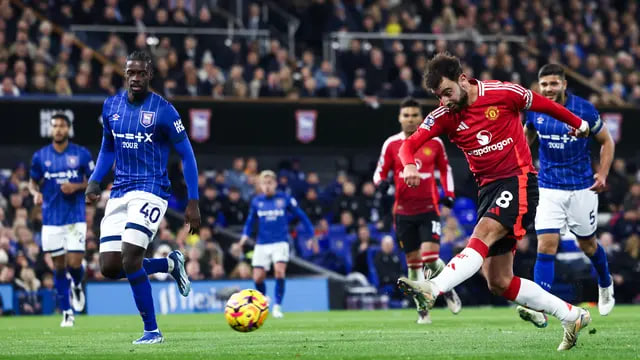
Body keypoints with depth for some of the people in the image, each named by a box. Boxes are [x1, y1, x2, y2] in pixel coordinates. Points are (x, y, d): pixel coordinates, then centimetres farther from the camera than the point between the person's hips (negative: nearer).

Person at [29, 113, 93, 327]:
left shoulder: (82, 154, 0)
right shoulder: (40, 156, 4)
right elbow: (33, 182, 13)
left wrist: (76, 187, -13)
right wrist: (36, 193, -9)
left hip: (76, 218, -2)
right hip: (51, 219, 2)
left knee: (74, 263, -10)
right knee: (59, 266, 3)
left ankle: (77, 286, 26)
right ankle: (67, 312, 12)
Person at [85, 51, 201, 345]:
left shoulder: (163, 110, -8)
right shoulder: (111, 106, 7)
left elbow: (186, 155, -3)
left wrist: (193, 202, -7)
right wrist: (94, 182, 6)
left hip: (150, 191, -6)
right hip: (119, 193, 6)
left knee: (130, 260, -19)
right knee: (109, 267, -2)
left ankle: (152, 331, -4)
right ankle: (170, 264, 24)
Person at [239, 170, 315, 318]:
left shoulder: (285, 199, -2)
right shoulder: (256, 201, 5)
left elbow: (301, 215, 6)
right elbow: (251, 221, 17)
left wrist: (311, 234, 4)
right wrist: (245, 235, 0)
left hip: (280, 242, -3)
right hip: (262, 244, 3)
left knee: (279, 271, -23)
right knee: (258, 277, -2)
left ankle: (277, 306, -14)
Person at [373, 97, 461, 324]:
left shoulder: (434, 142, 3)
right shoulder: (391, 144, 1)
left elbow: (445, 169, 17)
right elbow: (380, 172, 5)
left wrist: (449, 194, 6)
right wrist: (381, 182, -18)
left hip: (429, 209, -1)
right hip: (403, 212, 1)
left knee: (431, 258, -15)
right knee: (413, 262, 6)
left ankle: (448, 290, 14)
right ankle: (423, 309, 16)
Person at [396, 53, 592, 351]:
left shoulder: (503, 93, -7)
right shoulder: (444, 116, 2)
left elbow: (543, 104, 10)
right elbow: (410, 144, -9)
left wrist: (577, 123, 26)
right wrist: (409, 165, -33)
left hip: (518, 181, -6)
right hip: (488, 189, 6)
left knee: (483, 235, -31)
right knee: (498, 282, 1)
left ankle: (433, 288, -51)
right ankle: (572, 316, 12)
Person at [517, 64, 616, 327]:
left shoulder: (584, 110, -11)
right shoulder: (534, 110, -4)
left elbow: (606, 141, 1)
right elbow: (527, 136, 18)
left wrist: (602, 175, -10)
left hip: (582, 188, -1)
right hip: (549, 189, 1)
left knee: (587, 244, 14)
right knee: (546, 246, -13)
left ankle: (605, 285, 45)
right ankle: (539, 309, -22)